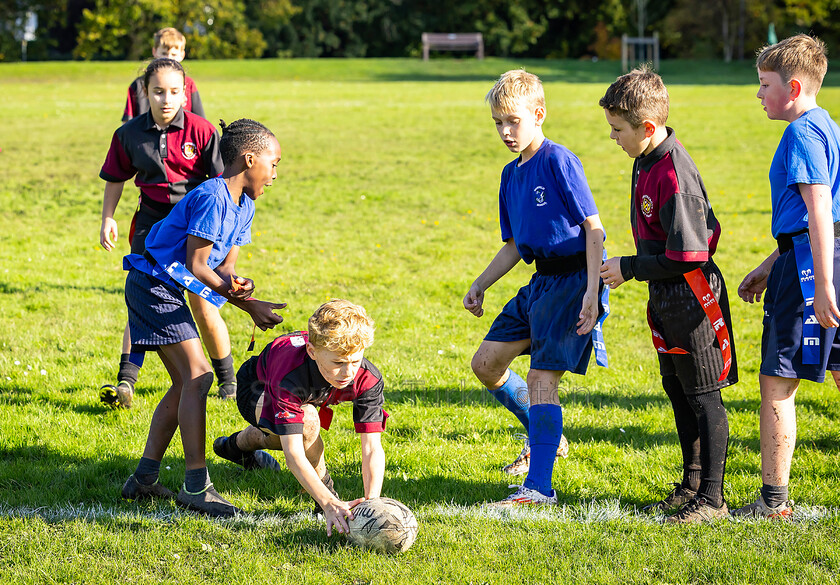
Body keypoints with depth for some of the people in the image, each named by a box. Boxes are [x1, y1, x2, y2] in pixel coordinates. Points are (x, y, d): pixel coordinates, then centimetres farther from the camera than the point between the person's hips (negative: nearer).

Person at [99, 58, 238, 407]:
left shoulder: (200, 130, -7)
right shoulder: (130, 134, 0)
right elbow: (115, 178, 14)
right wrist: (107, 219, 6)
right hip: (151, 223, 2)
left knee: (203, 308, 1)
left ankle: (228, 380, 19)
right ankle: (125, 382, -12)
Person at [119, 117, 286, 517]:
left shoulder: (244, 206, 10)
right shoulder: (212, 197, -20)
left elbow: (225, 267, 7)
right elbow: (197, 266, -20)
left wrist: (238, 286, -18)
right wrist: (250, 307, -16)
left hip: (165, 291, 10)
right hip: (153, 285, -10)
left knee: (185, 382, 11)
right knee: (197, 376, -15)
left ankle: (144, 478, 15)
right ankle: (196, 487, -16)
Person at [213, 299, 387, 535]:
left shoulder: (368, 379, -37)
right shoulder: (291, 376, -47)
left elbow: (372, 448, -37)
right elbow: (293, 454, -49)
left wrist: (372, 501, -53)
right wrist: (329, 504, -60)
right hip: (256, 389, -5)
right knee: (306, 420, -36)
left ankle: (239, 444, 66)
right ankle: (327, 494, -12)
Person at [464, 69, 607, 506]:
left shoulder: (559, 162, -13)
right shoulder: (511, 175, 13)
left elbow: (593, 228, -16)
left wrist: (591, 293, -23)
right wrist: (481, 285, 16)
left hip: (573, 280, -9)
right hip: (541, 281, 9)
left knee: (542, 377, -13)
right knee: (486, 363, 9)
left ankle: (539, 487, -12)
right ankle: (543, 434, 28)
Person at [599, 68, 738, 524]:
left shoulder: (674, 176, -26)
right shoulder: (647, 159, 5)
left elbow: (687, 256, -25)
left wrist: (630, 268, -16)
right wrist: (633, 268, 16)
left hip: (691, 293, -10)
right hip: (665, 296, 10)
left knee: (703, 395, -2)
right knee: (676, 389, 18)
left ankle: (712, 499, 5)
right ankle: (692, 485, 30)